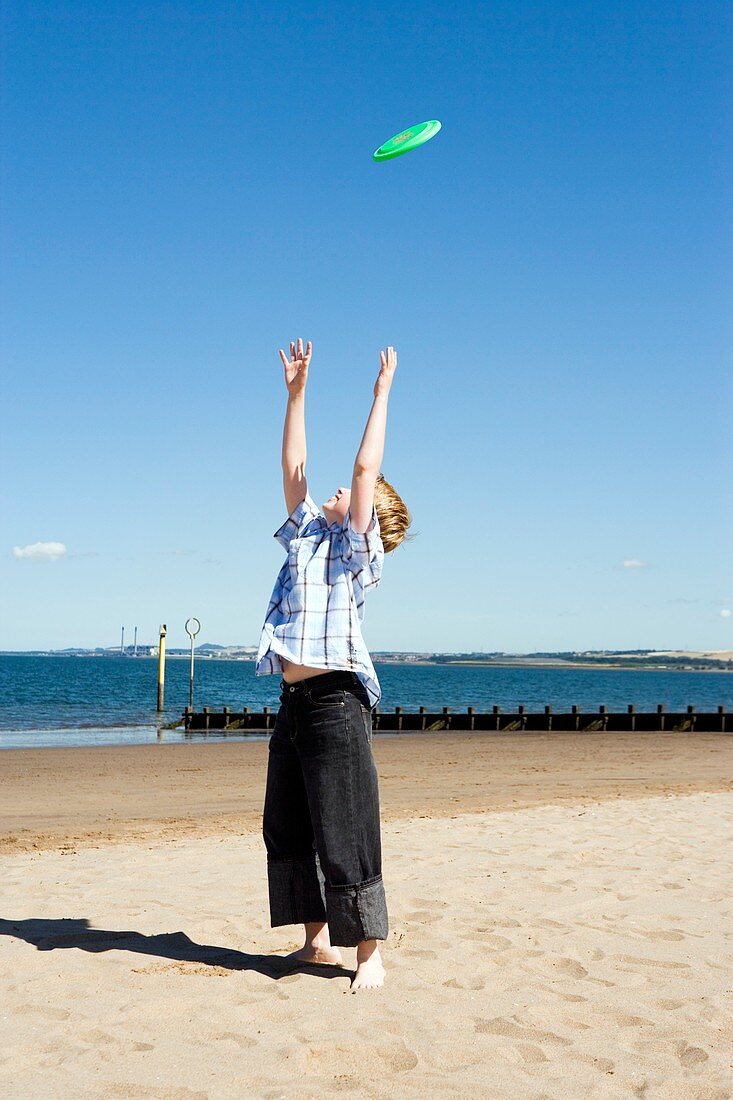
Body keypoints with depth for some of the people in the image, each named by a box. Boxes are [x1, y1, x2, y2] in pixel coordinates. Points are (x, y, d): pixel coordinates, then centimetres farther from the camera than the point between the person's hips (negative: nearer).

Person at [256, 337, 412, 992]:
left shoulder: (357, 547, 0)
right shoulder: (306, 535, 18)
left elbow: (367, 467, -7)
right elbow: (294, 469, 18)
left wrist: (382, 391, -1)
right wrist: (297, 391, 18)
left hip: (335, 700, -8)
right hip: (294, 702, 8)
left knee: (344, 834, -4)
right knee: (289, 829, 12)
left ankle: (368, 954, 7)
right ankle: (316, 941, 25)